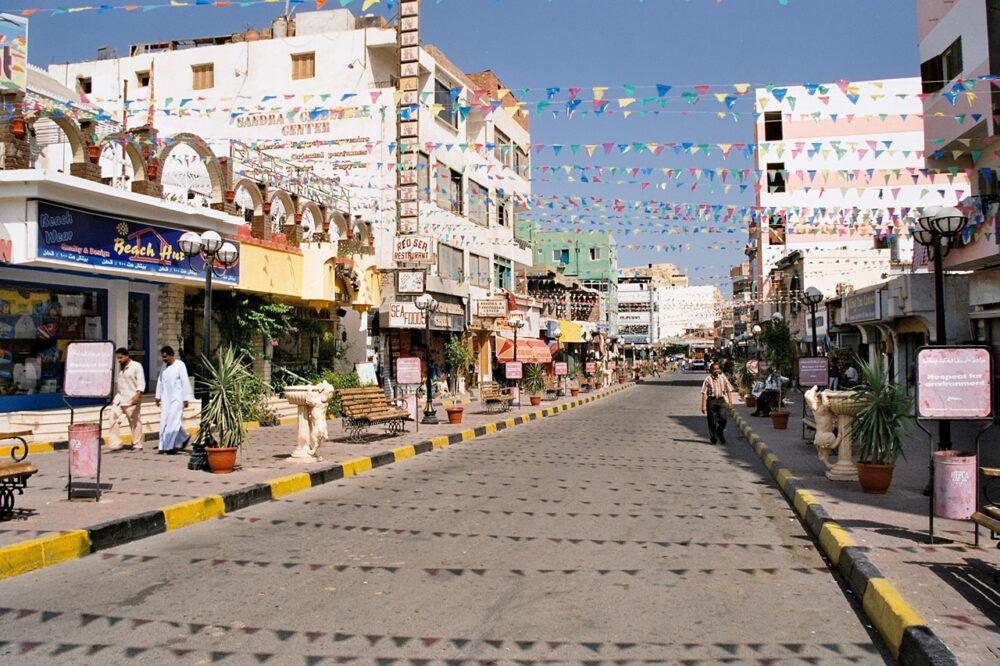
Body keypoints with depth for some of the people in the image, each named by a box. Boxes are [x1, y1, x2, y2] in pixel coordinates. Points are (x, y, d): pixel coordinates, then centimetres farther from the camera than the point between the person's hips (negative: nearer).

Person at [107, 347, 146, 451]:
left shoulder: (136, 366, -4)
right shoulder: (118, 367, 15)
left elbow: (141, 382, -11)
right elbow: (116, 382, 22)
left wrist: (137, 395, -23)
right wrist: (113, 396, 20)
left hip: (132, 400, -6)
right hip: (119, 399, 6)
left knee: (135, 422, 2)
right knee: (114, 420, -5)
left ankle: (137, 445, 11)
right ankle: (115, 444, -2)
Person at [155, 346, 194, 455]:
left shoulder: (180, 365, -8)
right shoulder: (164, 366, 11)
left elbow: (185, 382, -9)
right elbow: (160, 381, 18)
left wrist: (186, 398, -11)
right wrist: (158, 396, 16)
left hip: (177, 398, -7)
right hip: (166, 398, 7)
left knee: (173, 422, -9)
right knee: (164, 421, 5)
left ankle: (170, 446, -6)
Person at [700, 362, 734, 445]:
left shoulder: (723, 378, 7)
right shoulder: (708, 379, -3)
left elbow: (729, 390, 10)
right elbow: (704, 393, -4)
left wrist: (730, 402, 2)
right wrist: (703, 406, -8)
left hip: (721, 400, 2)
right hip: (711, 400, -2)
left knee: (723, 418, -8)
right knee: (712, 421, 3)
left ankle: (720, 432, 20)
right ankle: (713, 438, 16)